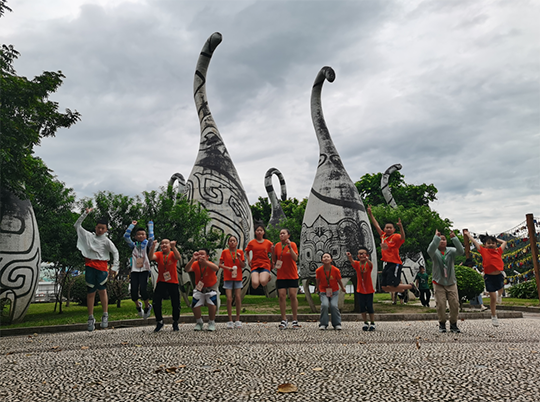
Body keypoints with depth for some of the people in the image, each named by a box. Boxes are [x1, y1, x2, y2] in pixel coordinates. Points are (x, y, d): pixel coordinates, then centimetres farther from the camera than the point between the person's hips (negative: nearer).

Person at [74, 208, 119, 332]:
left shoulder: (106, 241, 6)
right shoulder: (89, 236, 13)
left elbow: (115, 253, 3)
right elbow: (77, 225, 19)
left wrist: (114, 268, -4)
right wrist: (85, 213, 12)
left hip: (101, 267, -2)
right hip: (89, 266, 2)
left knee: (102, 290, -7)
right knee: (90, 292, 3)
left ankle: (105, 315, 2)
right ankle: (91, 318, 9)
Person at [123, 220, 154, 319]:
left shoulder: (147, 245, 7)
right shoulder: (133, 245, 11)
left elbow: (151, 237, -10)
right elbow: (126, 236, 1)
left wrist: (150, 224, 0)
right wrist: (132, 225, 7)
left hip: (144, 270, -2)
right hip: (134, 271, 2)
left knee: (143, 290, -16)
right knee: (134, 292, -7)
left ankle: (147, 306, 12)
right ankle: (138, 305, 26)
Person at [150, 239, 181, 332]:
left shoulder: (173, 254, -3)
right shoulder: (159, 254, 0)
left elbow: (178, 257, -27)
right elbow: (151, 257, -21)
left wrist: (173, 247, -40)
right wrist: (153, 246, -35)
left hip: (173, 282, -1)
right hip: (161, 282, 1)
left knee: (176, 304, 4)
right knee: (156, 303, -6)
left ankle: (175, 323, 26)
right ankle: (159, 322, 16)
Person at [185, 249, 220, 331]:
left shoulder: (209, 264, -27)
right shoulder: (195, 264, -18)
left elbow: (216, 268, -52)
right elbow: (187, 270, -37)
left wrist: (205, 262, -67)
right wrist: (193, 259, -51)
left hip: (211, 287, -3)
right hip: (199, 287, 3)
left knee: (212, 304, -21)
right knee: (195, 305, -8)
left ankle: (211, 323, 5)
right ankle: (199, 322, 22)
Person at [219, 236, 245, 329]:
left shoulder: (240, 252, 5)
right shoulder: (224, 252, 2)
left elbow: (243, 266, 5)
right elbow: (220, 264, 3)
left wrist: (239, 258, -12)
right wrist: (227, 268, -14)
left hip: (238, 278, 1)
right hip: (227, 278, -1)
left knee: (238, 298, -3)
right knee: (229, 299, -5)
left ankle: (238, 320, 8)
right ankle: (230, 321, 4)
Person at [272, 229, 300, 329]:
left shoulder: (293, 244, -4)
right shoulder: (277, 245, 5)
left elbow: (295, 258, -16)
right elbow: (274, 260, 9)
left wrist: (289, 247, -23)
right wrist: (272, 251, -7)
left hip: (292, 275, -2)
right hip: (281, 275, 2)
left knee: (293, 295, -4)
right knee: (282, 296, -3)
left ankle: (295, 320, 6)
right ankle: (284, 320, 6)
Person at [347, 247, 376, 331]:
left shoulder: (368, 264, -10)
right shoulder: (357, 264, -4)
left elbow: (370, 264, -35)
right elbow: (352, 262, -26)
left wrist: (367, 260, -60)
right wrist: (349, 257, -50)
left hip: (369, 290, -3)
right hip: (360, 290, 3)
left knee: (369, 307, -1)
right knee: (362, 307, 6)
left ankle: (372, 323, 16)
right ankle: (365, 323, 21)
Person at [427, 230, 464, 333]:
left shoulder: (451, 251, -1)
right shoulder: (434, 252, -6)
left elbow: (461, 251, -20)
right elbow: (430, 250, -30)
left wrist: (454, 238, -29)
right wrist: (436, 237, -33)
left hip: (451, 282, 2)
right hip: (438, 282, -2)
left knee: (455, 304, 1)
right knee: (440, 304, -2)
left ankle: (453, 324, 18)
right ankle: (442, 324, 15)